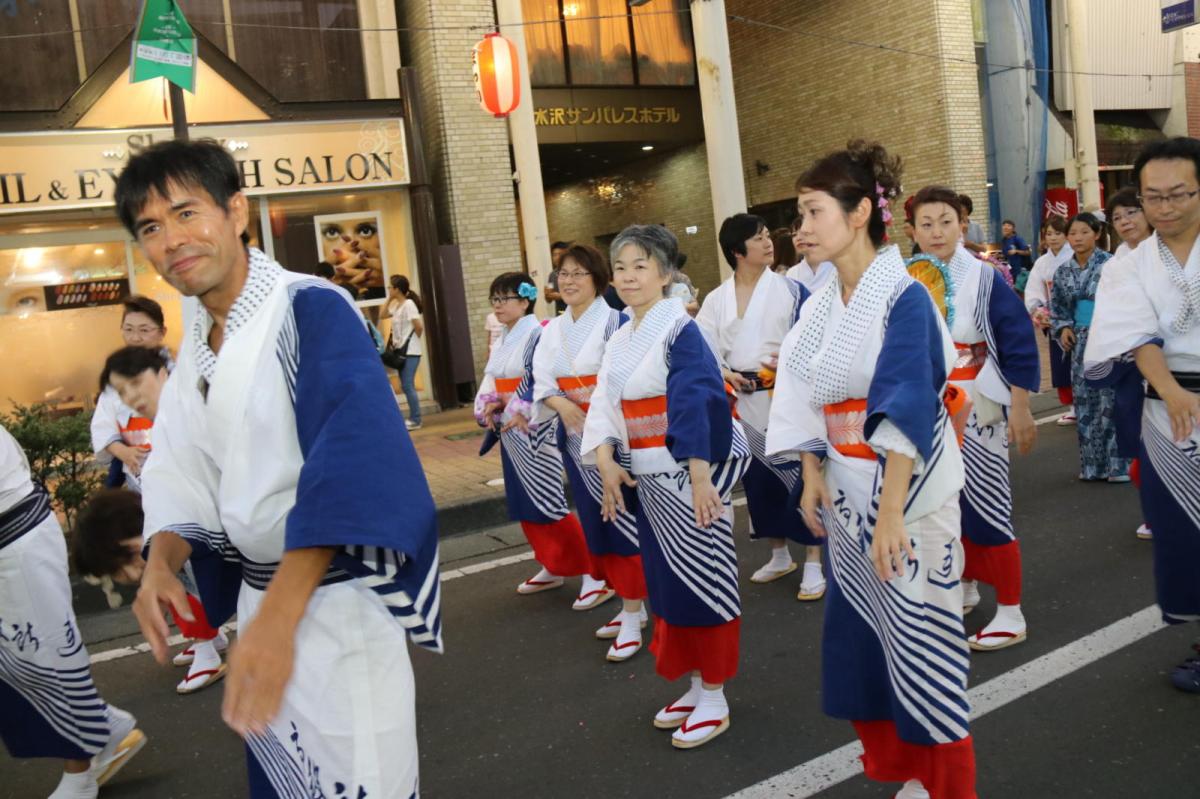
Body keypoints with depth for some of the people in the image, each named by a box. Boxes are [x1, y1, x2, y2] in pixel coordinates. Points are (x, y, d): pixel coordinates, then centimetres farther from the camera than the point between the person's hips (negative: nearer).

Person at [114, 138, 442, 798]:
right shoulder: (194, 349, 7)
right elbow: (182, 473, 10)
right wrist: (160, 562, -11)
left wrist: (279, 615, -34)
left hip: (333, 593, -7)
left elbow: (350, 464, -28)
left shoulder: (313, 311, -18)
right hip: (260, 594, 7)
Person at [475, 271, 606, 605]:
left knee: (548, 503, -10)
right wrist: (489, 403, -4)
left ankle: (596, 575, -3)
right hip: (510, 431, 9)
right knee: (523, 503, 14)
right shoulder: (502, 340, 13)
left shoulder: (538, 335, -13)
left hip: (535, 430, -9)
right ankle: (552, 568, 29)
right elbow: (491, 379, 14)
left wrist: (521, 410, -23)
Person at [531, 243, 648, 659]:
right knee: (595, 523, 12)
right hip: (576, 440, 7)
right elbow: (541, 381, 5)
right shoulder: (551, 331, 11)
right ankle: (631, 606, 25)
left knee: (622, 522, -4)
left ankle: (632, 619, 3)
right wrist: (561, 404, -14)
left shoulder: (616, 322, -8)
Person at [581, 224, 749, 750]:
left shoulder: (680, 331, -12)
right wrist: (606, 462, -5)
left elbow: (698, 405, -20)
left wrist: (700, 476, -26)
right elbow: (604, 406, 9)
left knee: (701, 580, 1)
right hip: (647, 479, 8)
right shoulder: (620, 341, 11)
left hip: (689, 473, -8)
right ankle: (696, 685, 29)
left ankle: (715, 699, 14)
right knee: (665, 581, 14)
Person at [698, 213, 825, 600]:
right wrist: (725, 374, -15)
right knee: (758, 477, 12)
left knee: (800, 474, -4)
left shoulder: (790, 289, -2)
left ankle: (814, 564, 7)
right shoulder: (716, 300, 6)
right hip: (742, 402, 4)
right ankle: (779, 556, 29)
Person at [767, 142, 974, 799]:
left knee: (918, 637, 3)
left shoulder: (904, 299, -15)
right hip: (846, 496, 7)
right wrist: (812, 476, -1)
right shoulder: (819, 308, 6)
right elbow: (801, 399, 9)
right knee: (858, 632, 14)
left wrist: (891, 514, -23)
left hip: (905, 494, -7)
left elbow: (904, 415, -21)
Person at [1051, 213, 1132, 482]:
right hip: (1081, 341, 5)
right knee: (1085, 402, 7)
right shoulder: (1063, 271, 8)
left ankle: (1118, 464, 3)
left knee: (1111, 400, -5)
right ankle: (1092, 464, 16)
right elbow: (1057, 306, 18)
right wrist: (1063, 328, 2)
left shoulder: (1110, 264, -6)